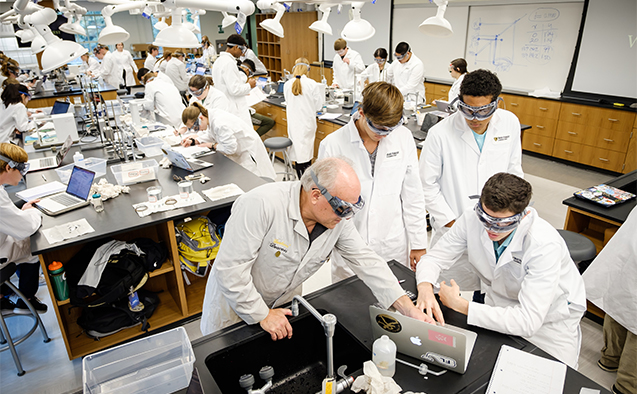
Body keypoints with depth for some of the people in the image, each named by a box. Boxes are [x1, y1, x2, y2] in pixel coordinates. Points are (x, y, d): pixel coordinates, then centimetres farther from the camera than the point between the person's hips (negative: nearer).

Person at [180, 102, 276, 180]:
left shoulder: (219, 124, -33)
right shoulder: (211, 115, -5)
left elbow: (230, 148, -27)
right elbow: (210, 135, 12)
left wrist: (212, 145, -14)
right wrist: (193, 141, -1)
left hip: (249, 151, -9)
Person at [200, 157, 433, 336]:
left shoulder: (338, 218, -16)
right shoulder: (261, 205, -35)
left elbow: (367, 261, -10)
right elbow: (230, 268, -31)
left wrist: (409, 309, -16)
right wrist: (262, 315, -24)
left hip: (283, 306, 5)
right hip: (235, 303, -4)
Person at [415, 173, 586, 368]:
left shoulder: (546, 245, -34)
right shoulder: (472, 219, -21)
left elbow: (528, 321, -37)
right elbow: (433, 258, -10)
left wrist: (459, 305, -33)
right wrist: (425, 289, -32)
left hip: (548, 323, -3)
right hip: (500, 308, 3)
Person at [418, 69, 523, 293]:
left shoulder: (510, 124, -2)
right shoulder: (440, 134, -16)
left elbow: (514, 172, 10)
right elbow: (427, 184, -9)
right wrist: (451, 222, -11)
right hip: (453, 230, -3)